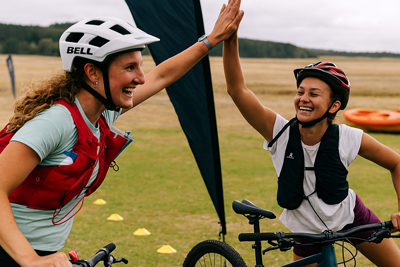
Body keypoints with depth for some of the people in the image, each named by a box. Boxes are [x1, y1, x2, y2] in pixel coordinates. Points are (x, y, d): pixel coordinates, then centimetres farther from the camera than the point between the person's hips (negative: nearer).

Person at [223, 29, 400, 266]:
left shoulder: (349, 139, -25)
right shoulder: (279, 133, -26)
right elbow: (237, 89, -37)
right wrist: (230, 40, -49)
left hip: (350, 217, 0)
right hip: (307, 229, 0)